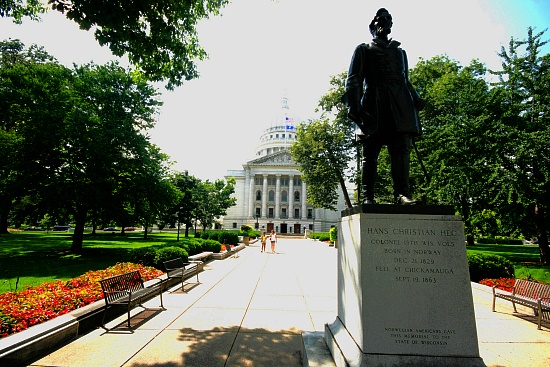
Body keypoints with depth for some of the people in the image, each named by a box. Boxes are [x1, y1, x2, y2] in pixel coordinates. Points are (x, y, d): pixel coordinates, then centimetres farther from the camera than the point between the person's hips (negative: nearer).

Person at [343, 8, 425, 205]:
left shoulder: (400, 52, 32)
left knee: (402, 149, -8)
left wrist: (416, 100, 12)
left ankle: (402, 193, -9)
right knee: (370, 153, -7)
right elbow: (353, 79, 5)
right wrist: (353, 104, -12)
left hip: (400, 106, 5)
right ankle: (367, 196, -6)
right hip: (373, 106, -4)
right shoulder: (363, 49, 18)